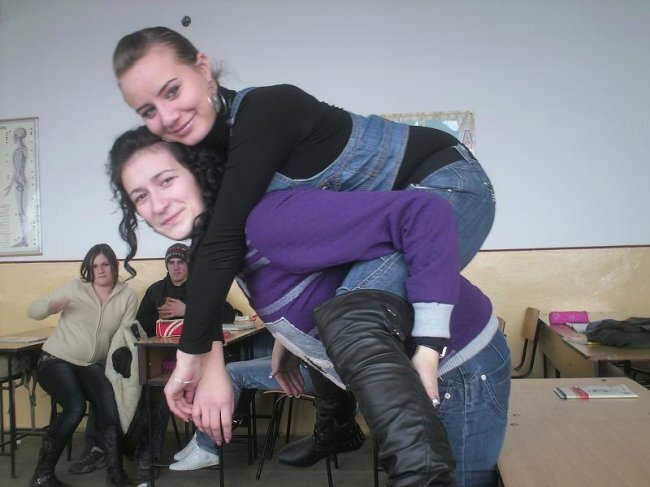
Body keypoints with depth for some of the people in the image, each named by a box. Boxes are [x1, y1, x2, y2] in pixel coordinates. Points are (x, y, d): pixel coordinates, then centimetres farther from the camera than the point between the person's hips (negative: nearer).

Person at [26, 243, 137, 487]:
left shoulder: (128, 295, 2)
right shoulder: (75, 288, -1)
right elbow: (32, 310, 2)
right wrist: (50, 306, -21)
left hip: (91, 365, 2)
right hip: (55, 360, -2)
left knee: (110, 403, -27)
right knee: (76, 407, -26)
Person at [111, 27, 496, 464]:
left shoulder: (264, 112, -27)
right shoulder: (208, 149, -1)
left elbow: (225, 243, -31)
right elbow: (213, 251, -5)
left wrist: (190, 356, -25)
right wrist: (211, 361, -14)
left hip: (449, 184, -9)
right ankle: (338, 427, 36)